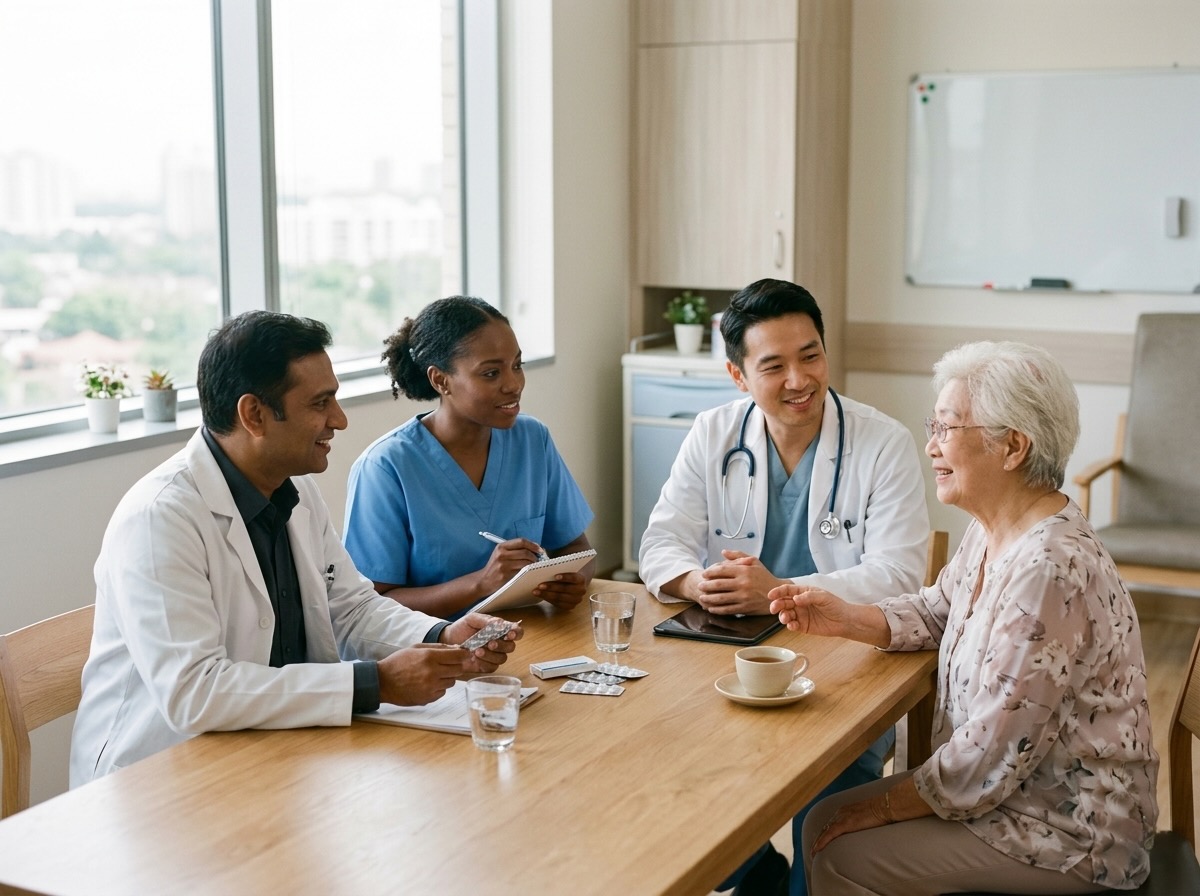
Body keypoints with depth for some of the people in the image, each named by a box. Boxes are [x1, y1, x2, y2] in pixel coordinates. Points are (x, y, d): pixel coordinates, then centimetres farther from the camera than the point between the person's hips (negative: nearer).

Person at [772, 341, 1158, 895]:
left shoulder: (1046, 571, -30)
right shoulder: (992, 532, 0)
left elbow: (989, 760, -26)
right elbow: (934, 613, 17)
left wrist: (881, 807, -13)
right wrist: (844, 619, -2)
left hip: (1071, 832, -9)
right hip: (1015, 787, 9)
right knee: (823, 823, 7)